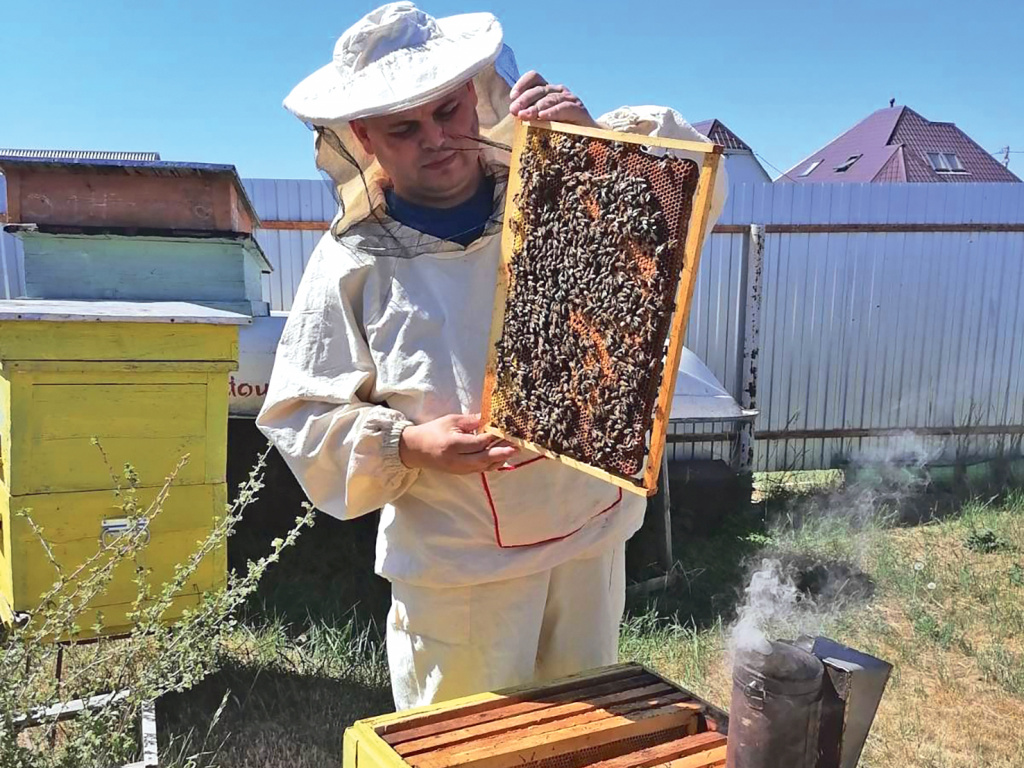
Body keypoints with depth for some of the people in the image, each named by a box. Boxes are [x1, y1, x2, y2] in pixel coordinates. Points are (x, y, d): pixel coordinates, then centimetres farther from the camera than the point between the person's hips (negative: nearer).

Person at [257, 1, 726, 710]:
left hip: (593, 534, 3)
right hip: (460, 564, -2)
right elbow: (299, 414, -5)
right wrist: (405, 445, -22)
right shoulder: (355, 261, -10)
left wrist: (597, 131, -23)